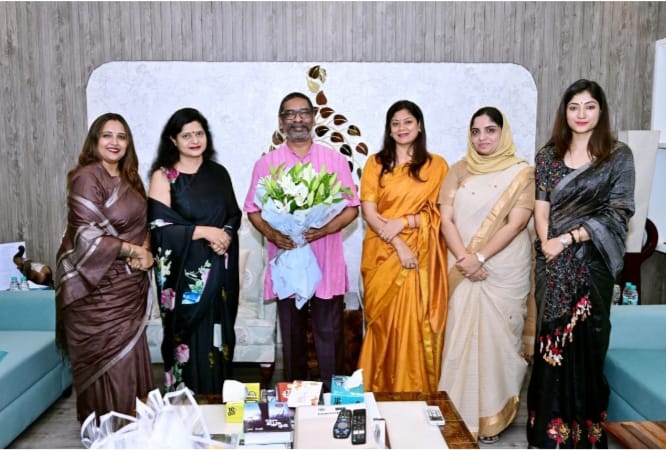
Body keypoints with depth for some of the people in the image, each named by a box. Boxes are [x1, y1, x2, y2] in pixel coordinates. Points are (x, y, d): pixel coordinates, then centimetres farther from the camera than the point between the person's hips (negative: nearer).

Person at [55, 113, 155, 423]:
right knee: (106, 359, 1)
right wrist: (133, 251, -15)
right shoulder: (86, 177, -11)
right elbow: (86, 235, -18)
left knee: (129, 356, 11)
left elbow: (141, 224, 16)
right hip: (98, 284, -7)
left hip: (130, 286, 7)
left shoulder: (128, 179, 12)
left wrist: (146, 251, -4)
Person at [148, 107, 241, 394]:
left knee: (218, 335, 8)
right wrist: (204, 232, -16)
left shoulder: (219, 173, 11)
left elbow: (234, 214, 13)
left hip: (218, 271, 4)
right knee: (190, 336, -2)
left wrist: (227, 234, -8)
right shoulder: (163, 176, -2)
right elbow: (159, 227, -10)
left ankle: (219, 399, 23)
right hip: (184, 273, -4)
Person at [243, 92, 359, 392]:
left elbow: (351, 207, 3)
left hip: (327, 264, -1)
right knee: (292, 336, 12)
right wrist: (271, 233, -13)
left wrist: (326, 228, -15)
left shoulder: (336, 160, 4)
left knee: (329, 336, 3)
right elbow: (253, 209, 7)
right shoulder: (266, 164, 4)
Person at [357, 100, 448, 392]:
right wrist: (399, 245, -14)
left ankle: (416, 391, 14)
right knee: (385, 323, 3)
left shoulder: (437, 165, 7)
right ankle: (382, 390, 16)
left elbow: (441, 212, 1)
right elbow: (368, 212, -3)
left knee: (416, 324, 0)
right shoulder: (376, 163, 6)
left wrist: (404, 221, -14)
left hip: (422, 257, 0)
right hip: (383, 255, 0)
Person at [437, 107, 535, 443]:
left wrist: (479, 258, -16)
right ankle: (458, 413, 18)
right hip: (462, 269, 3)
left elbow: (516, 223, -10)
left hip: (504, 270, -2)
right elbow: (446, 219, 1)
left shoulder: (521, 172, -1)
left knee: (496, 338, 1)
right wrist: (464, 258, -13)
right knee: (460, 337, 5)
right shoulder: (458, 171, 8)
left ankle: (492, 417, 14)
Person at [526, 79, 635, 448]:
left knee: (585, 339, 1)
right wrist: (547, 242, -13)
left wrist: (568, 239, -13)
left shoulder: (618, 155, 1)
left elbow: (617, 213, -6)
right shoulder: (548, 155, 10)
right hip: (552, 262, 3)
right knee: (551, 339, 5)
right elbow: (541, 207, 4)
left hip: (592, 260, -2)